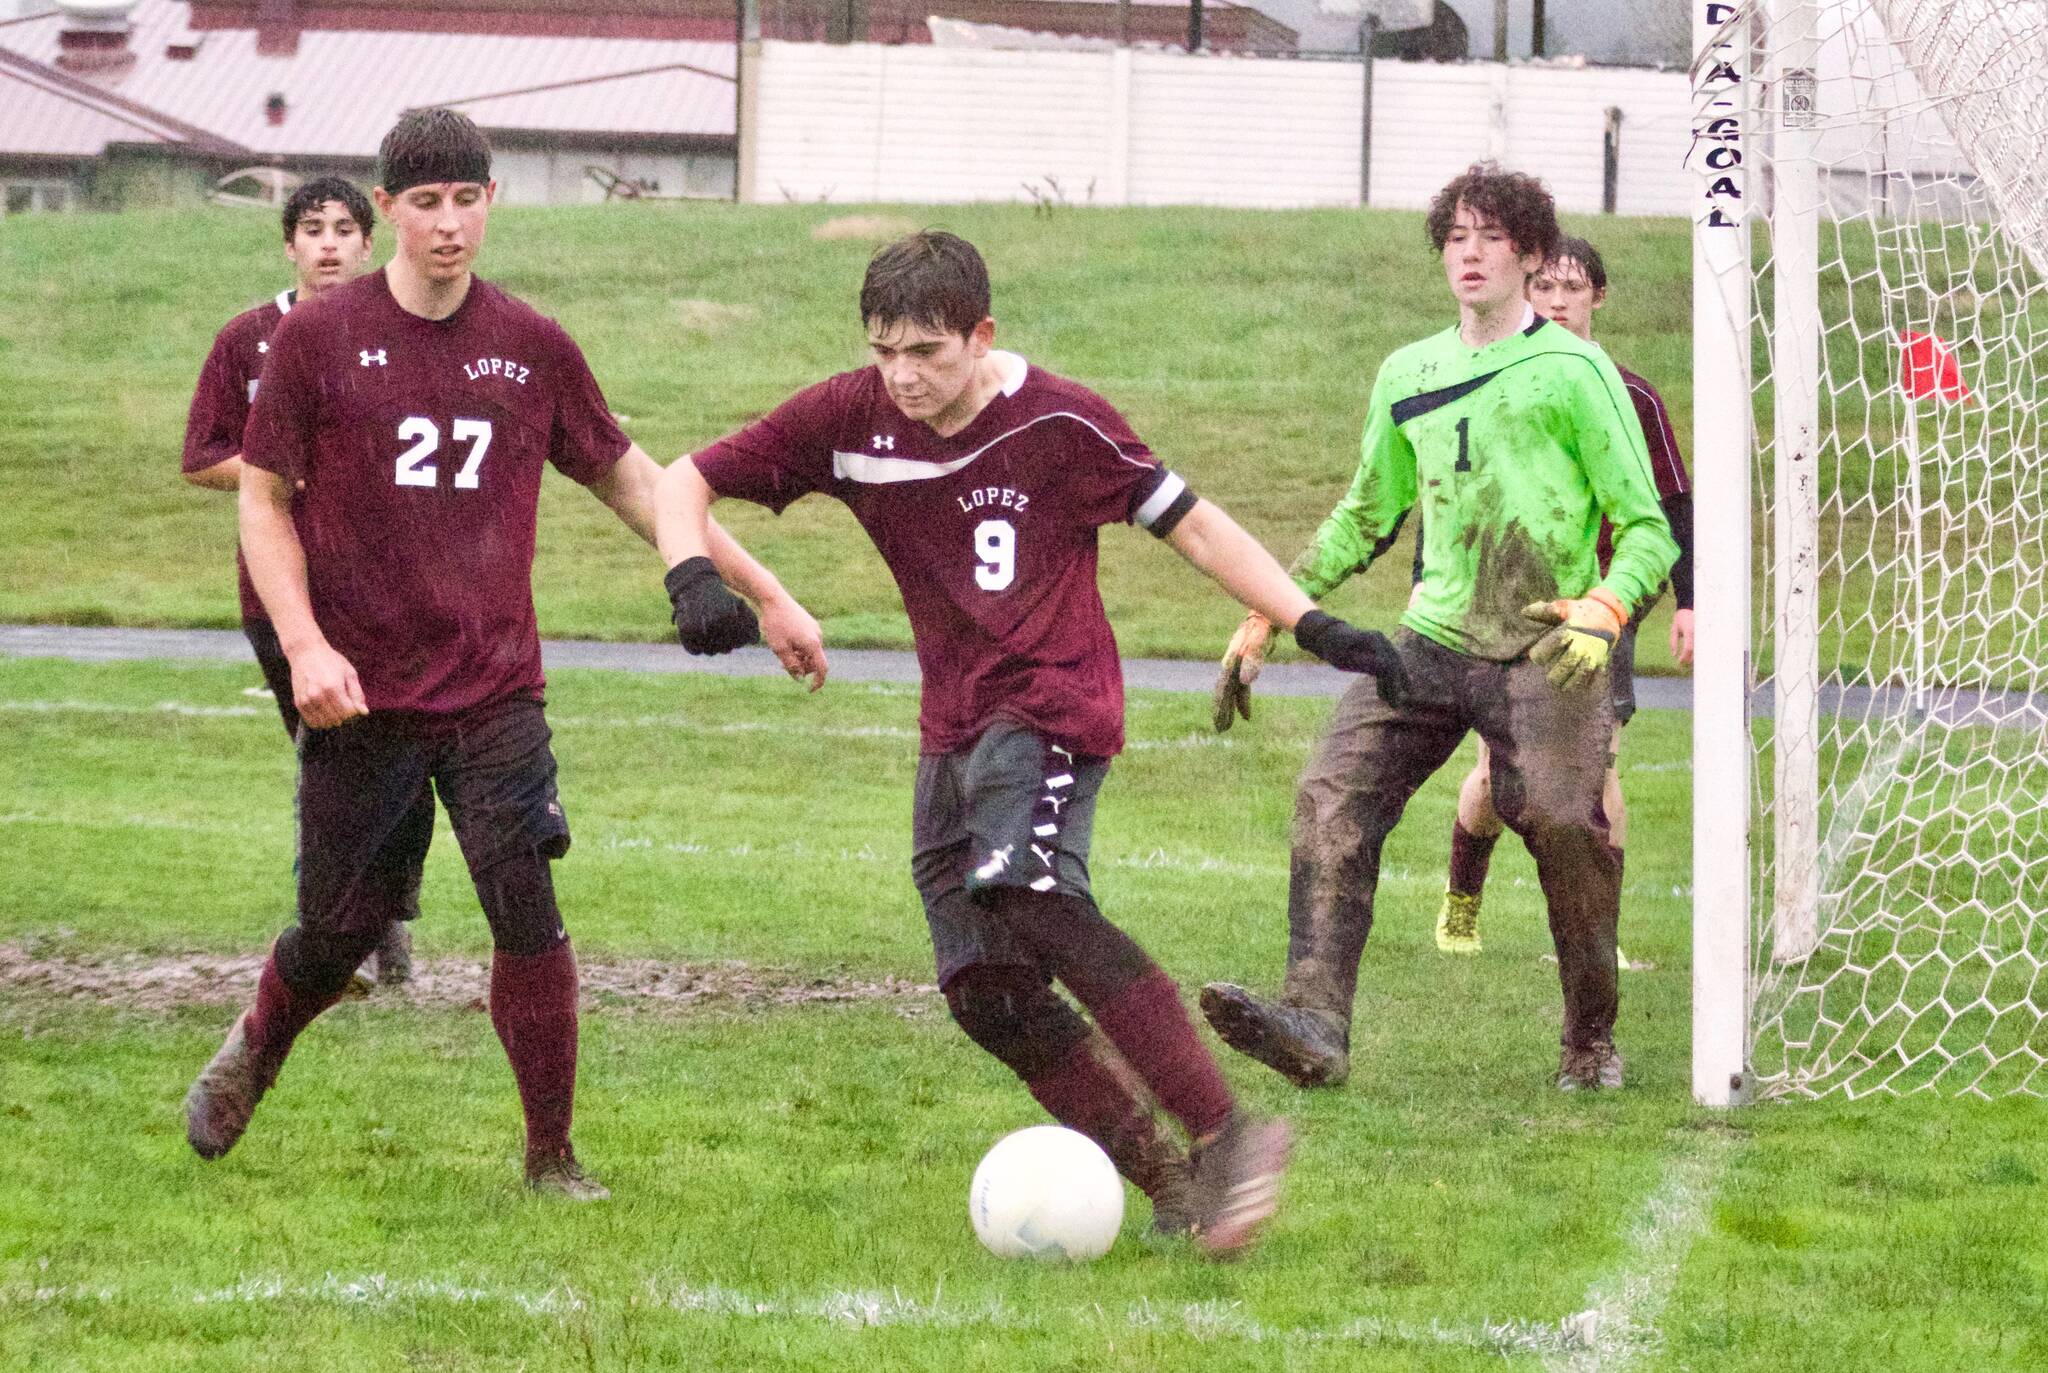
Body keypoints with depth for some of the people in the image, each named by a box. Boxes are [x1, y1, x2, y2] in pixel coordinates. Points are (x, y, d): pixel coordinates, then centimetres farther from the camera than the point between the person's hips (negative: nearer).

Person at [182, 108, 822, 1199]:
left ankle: (551, 1157, 0)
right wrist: (305, 645, -10)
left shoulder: (534, 349, 4)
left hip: (495, 689, 1)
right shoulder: (317, 338, -3)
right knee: (341, 928, 6)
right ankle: (250, 1057, 39)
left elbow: (630, 482, 15)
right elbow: (264, 501, 3)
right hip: (360, 695, -1)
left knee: (526, 909, -13)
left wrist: (762, 592, 14)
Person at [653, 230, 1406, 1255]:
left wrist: (1311, 624, -5)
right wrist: (692, 578, -15)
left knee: (1031, 896, -31)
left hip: (1051, 705, -6)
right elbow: (686, 483, 5)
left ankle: (1226, 1138, -32)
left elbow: (1190, 525, 0)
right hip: (954, 735, 6)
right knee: (983, 992, -3)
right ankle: (1166, 1181, 4)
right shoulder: (850, 421, 2)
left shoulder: (1056, 423, -8)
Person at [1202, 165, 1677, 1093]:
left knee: (1563, 821, -20)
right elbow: (1365, 518, 29)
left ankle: (1592, 1041, 1)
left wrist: (1601, 613, -22)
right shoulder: (1407, 375, 16)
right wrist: (1267, 616, 22)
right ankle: (1315, 1024, -25)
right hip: (1433, 639, 5)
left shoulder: (1573, 372, -1)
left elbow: (1646, 529, -2)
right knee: (1333, 793, -16)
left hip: (1542, 653, -5)